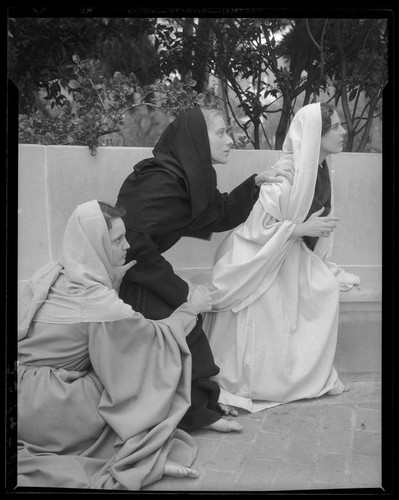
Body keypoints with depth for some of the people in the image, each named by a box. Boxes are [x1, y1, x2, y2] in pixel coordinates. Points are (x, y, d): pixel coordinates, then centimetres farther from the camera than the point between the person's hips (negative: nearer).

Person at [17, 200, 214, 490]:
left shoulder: (49, 274, 0)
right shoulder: (99, 303, -21)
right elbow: (158, 337, -9)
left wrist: (112, 281, 3)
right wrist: (192, 308, 6)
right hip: (39, 410, -8)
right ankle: (146, 460, 4)